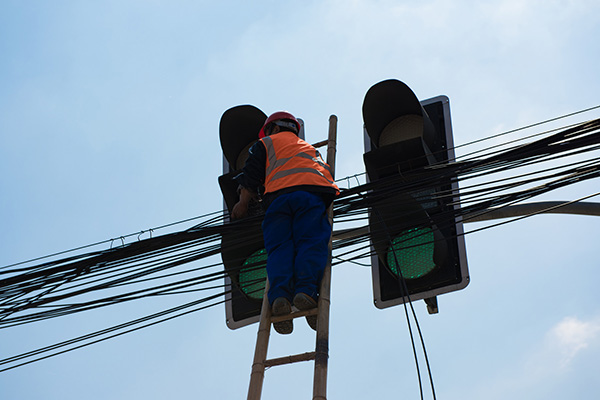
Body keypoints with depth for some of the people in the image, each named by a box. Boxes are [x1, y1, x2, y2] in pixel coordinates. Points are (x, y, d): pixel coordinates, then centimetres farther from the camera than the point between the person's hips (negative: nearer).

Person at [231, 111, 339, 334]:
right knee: (312, 243, -11)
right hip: (314, 194, 2)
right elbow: (327, 173, 33)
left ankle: (280, 295, -32)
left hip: (278, 195, -2)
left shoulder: (267, 143, 28)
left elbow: (250, 178, 18)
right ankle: (306, 290, -36)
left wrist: (243, 204, 25)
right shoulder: (310, 149, 41)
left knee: (279, 248, -9)